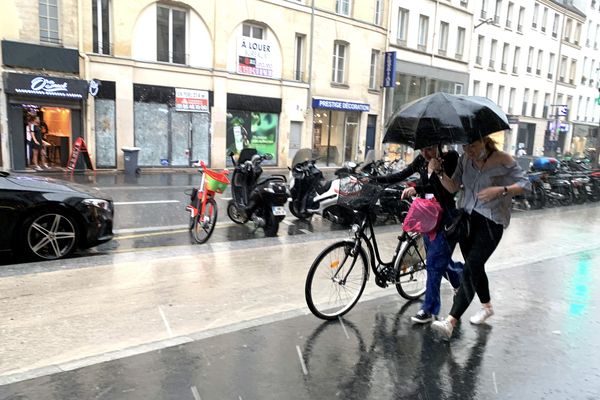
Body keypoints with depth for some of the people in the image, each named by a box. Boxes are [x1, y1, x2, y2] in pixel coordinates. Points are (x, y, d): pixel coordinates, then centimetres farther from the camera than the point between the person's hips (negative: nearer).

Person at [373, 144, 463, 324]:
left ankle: (429, 309, 5)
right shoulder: (421, 160, 4)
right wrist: (374, 179, -7)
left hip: (445, 217, -6)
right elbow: (401, 175, 3)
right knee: (440, 260, 16)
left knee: (434, 261, -6)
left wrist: (417, 188, -35)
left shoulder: (450, 158, -13)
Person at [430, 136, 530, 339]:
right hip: (467, 217, 6)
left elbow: (525, 184, -9)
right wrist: (439, 171, -18)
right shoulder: (465, 159, 5)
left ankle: (451, 322, -16)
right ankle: (487, 306, 41)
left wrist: (500, 190, -25)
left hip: (491, 222, -6)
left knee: (471, 269, -14)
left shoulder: (503, 160, -9)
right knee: (474, 268, 16)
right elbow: (453, 187, -1)